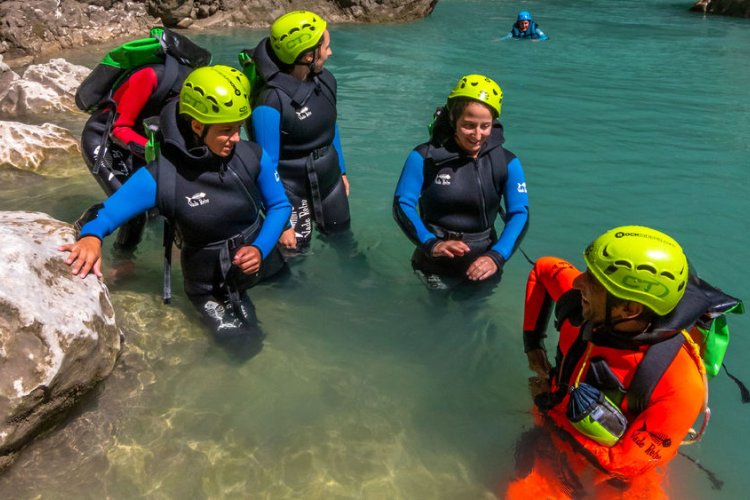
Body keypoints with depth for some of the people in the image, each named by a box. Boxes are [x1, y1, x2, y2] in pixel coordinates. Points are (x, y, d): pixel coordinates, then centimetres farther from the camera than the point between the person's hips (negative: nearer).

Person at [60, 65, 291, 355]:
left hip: (262, 262, 3)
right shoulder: (161, 177, -25)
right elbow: (107, 214, -21)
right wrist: (91, 238, -44)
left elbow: (279, 205, -5)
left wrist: (261, 249, -20)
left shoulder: (251, 156, -17)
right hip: (210, 285, -3)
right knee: (243, 345, -1)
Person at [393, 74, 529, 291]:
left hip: (482, 265, 2)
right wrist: (431, 244, -34)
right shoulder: (425, 157, -14)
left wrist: (496, 256, -31)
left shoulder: (507, 163, -8)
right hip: (435, 265, -2)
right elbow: (403, 204, -17)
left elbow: (519, 213, -13)